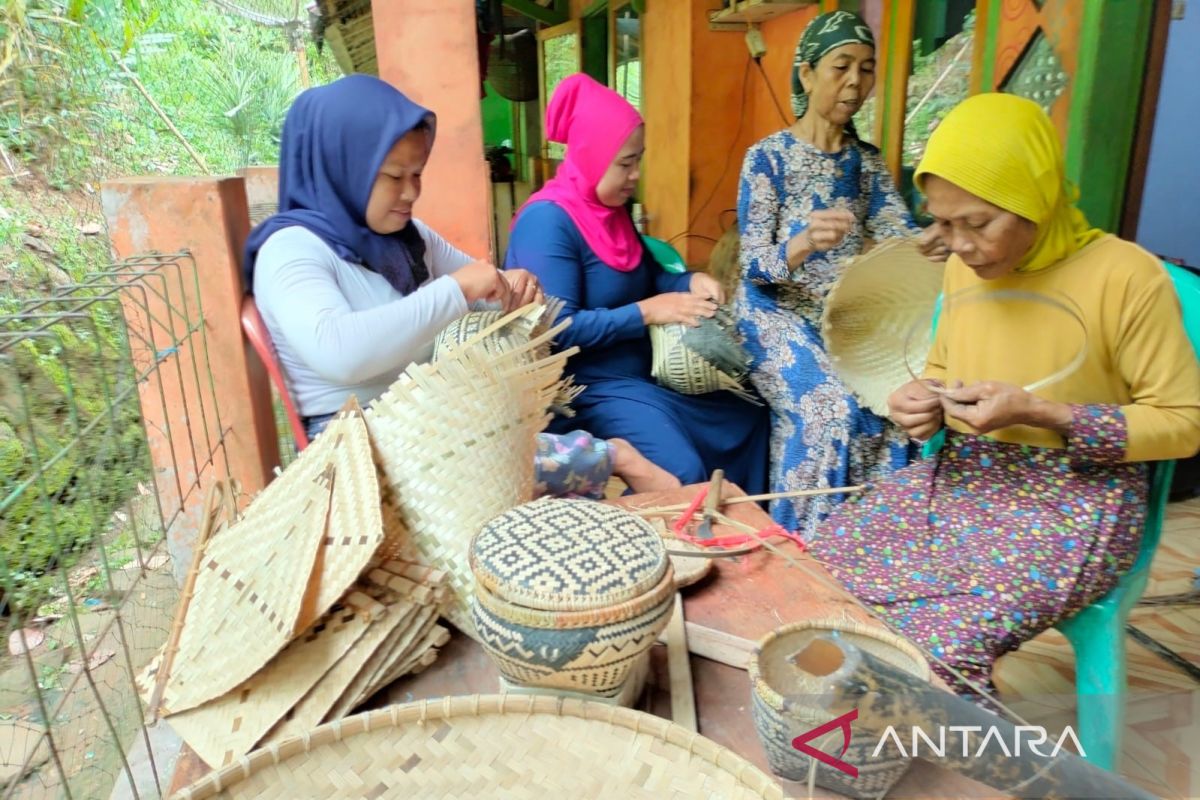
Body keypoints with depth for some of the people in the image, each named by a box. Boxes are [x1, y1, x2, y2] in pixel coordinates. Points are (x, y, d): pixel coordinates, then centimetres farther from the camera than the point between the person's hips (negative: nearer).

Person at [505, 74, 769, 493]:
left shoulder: (612, 209, 7)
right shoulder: (548, 220, -20)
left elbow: (644, 274, 20)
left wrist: (690, 282, -2)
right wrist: (648, 312, -25)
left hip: (644, 373, 10)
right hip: (588, 388, -9)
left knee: (749, 421, 13)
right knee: (682, 472, -27)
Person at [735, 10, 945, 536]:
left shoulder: (867, 161, 9)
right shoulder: (768, 157, -7)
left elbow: (900, 235, -3)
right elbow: (753, 265, -15)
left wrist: (938, 241, -27)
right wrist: (805, 242, -37)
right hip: (778, 315, -4)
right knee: (828, 407, -27)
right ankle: (800, 543, -8)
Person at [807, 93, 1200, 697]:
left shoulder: (1126, 276, -14)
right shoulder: (964, 267, 4)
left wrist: (1037, 413, -21)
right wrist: (923, 402, -6)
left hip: (1075, 500, -5)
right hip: (961, 476, 6)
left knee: (941, 644, -25)